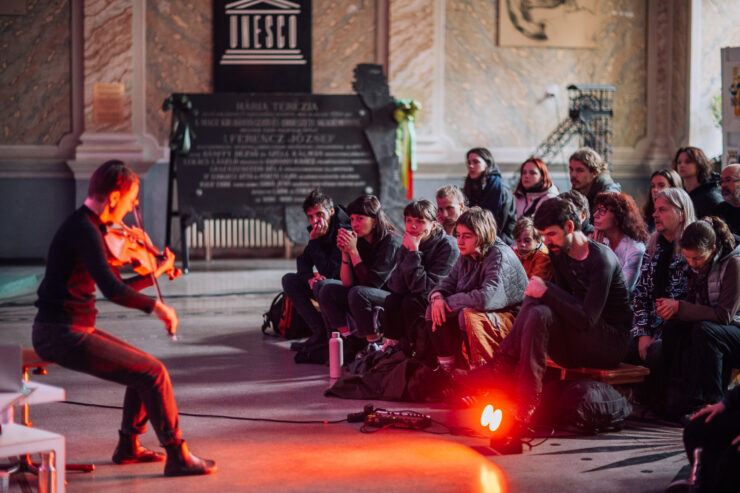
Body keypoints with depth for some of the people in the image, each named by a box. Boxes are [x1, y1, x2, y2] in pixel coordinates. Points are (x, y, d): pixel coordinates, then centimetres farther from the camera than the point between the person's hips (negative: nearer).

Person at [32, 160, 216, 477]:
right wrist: (156, 306, -18)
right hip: (63, 335, -10)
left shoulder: (89, 227, 14)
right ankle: (178, 457, -5)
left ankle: (129, 446, 27)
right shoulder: (84, 230, -18)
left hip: (63, 332, 10)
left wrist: (156, 272, 19)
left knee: (145, 367, 19)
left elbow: (115, 287, 20)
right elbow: (112, 290, -29)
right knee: (153, 373, -11)